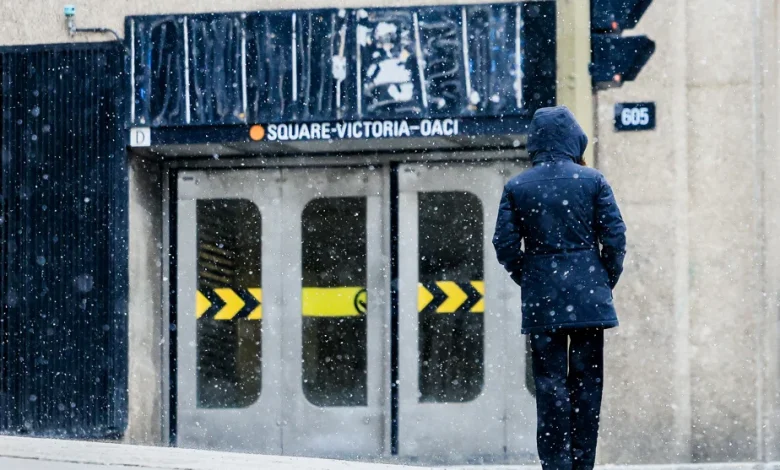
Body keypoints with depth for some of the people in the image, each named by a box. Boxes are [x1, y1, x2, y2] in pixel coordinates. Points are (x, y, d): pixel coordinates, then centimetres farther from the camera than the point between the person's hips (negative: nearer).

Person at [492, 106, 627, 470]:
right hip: (588, 298, 0)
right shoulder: (592, 181, -1)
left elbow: (505, 245, -1)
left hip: (541, 302, 0)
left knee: (550, 382, 2)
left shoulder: (516, 187, 1)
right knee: (586, 381, 7)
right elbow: (614, 237, -4)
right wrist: (606, 282, 9)